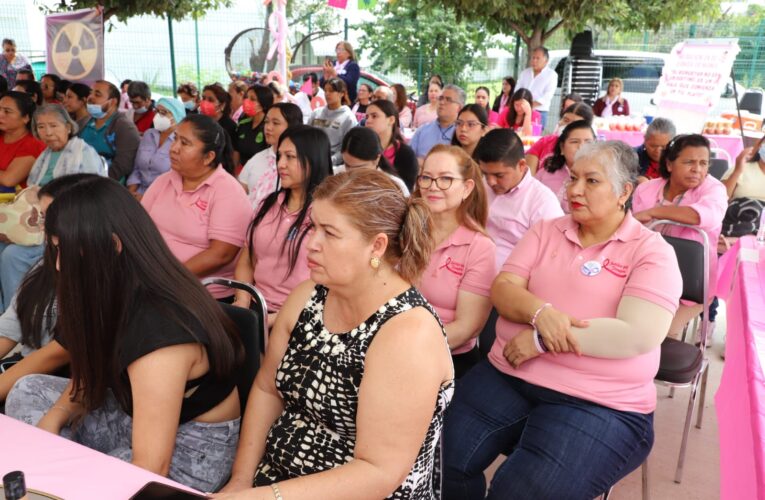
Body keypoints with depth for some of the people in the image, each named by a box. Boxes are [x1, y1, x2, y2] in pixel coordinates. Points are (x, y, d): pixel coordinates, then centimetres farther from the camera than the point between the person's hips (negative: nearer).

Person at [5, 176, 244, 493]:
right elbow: (95, 371, 11)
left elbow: (150, 469, -29)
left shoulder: (158, 331, -33)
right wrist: (54, 417, -8)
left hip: (190, 448, -8)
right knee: (28, 391, 8)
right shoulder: (122, 295, -6)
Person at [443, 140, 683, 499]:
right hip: (507, 376, 4)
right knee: (443, 460, -12)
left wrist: (541, 339, -18)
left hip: (598, 403, -4)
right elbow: (501, 289, 1)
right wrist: (539, 312, -21)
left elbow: (638, 335, -18)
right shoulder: (546, 231, 9)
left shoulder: (652, 251, -4)